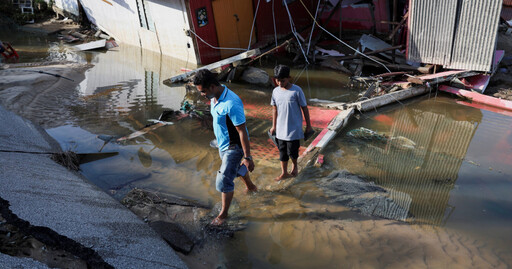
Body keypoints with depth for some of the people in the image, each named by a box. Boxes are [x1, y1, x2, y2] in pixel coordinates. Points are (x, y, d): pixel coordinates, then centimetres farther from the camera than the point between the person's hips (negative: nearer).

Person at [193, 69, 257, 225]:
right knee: (236, 168, 31)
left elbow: (242, 131, -29)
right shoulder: (215, 97, -4)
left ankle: (223, 214, 20)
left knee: (224, 181, -1)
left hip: (233, 147, -9)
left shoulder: (231, 104, -33)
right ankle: (250, 186, 59)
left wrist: (247, 157, -24)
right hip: (223, 144, 9)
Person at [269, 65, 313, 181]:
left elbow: (304, 108, -6)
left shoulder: (297, 91, -14)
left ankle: (294, 165, 35)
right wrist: (274, 126, 13)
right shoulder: (276, 91, 0)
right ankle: (284, 173, 28)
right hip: (280, 128, 4)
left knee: (292, 151, 3)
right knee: (282, 151, 12)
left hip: (294, 128, -4)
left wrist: (308, 125, -2)